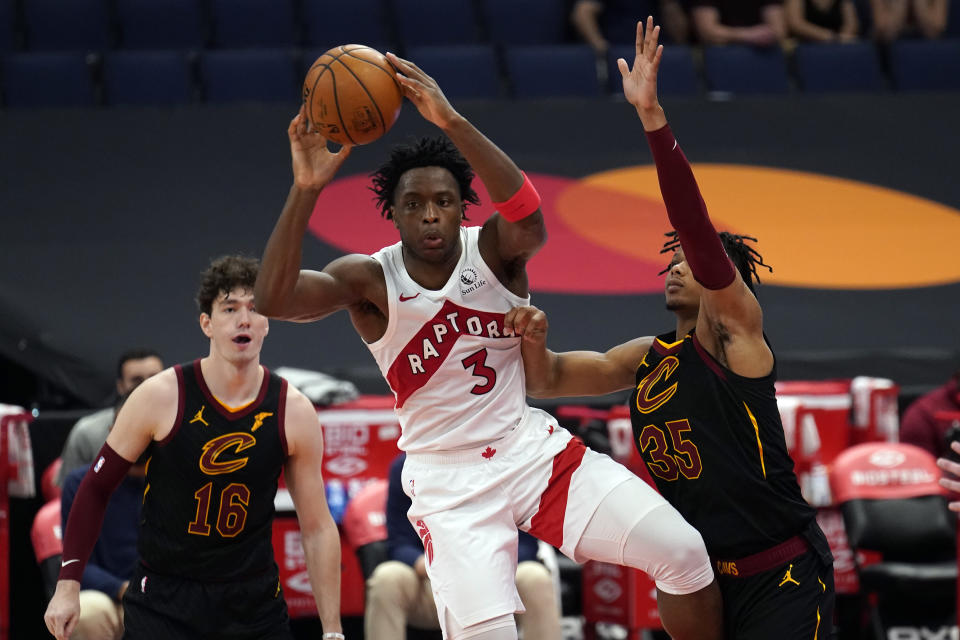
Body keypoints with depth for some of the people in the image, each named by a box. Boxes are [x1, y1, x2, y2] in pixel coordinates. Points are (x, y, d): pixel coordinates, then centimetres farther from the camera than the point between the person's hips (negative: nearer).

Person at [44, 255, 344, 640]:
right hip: (162, 603, -2)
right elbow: (96, 488, 0)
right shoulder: (160, 397, -10)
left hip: (255, 605, 2)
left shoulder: (294, 413, -4)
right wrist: (68, 585, -6)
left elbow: (318, 528, 3)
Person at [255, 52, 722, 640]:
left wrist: (452, 121, -44)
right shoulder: (369, 281, -6)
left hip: (535, 450, 2)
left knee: (683, 551, -13)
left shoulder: (493, 250, -5)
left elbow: (528, 216, -31)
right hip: (450, 483, -2)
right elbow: (273, 299, -24)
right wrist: (306, 191, -37)